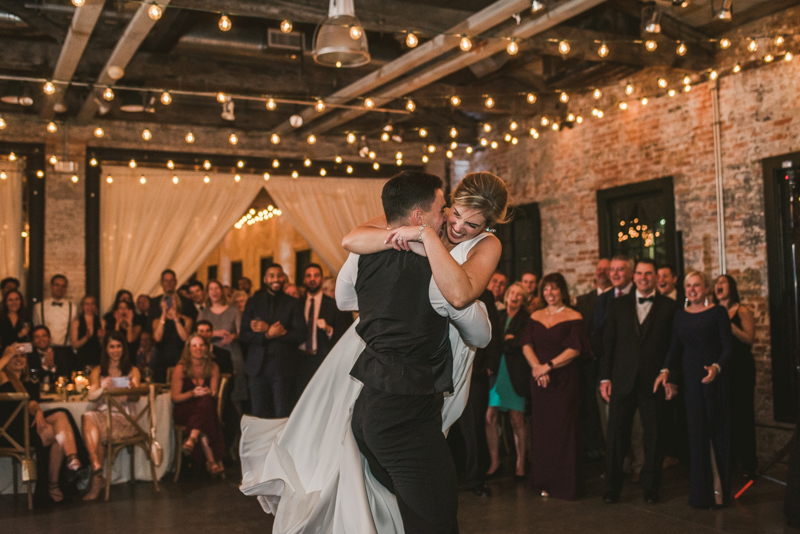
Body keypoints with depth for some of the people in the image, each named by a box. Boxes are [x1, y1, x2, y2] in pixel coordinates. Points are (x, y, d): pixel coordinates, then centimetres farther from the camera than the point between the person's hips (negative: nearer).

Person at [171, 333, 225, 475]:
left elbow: (214, 393, 6)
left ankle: (192, 439, -45)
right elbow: (175, 396, -2)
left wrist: (208, 392, -18)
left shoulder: (213, 368, 9)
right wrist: (192, 393, -20)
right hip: (184, 412, -2)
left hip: (207, 409, 2)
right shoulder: (181, 368, 0)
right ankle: (211, 460, -38)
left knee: (206, 400, -36)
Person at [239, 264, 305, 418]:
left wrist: (268, 329, -10)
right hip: (258, 366, 2)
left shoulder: (293, 304, 6)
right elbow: (244, 335, 5)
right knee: (259, 415, 2)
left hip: (283, 367, -2)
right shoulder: (253, 302, 11)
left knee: (283, 416, -4)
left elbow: (300, 335, -4)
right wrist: (268, 335, -13)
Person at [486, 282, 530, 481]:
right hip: (495, 369, 3)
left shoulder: (527, 319, 2)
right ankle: (494, 463, 9)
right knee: (490, 417, -3)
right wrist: (507, 340, -3)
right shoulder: (498, 316, 14)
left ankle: (520, 464, 11)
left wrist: (503, 340, -4)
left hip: (515, 373, -3)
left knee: (517, 420, -2)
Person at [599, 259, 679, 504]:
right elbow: (608, 343, 7)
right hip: (622, 381, 1)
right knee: (616, 435, 3)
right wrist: (605, 378, 1)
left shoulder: (669, 307, 3)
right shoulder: (619, 304, 9)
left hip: (654, 382, -1)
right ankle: (612, 487, 14)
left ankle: (651, 487, 20)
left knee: (654, 436, 6)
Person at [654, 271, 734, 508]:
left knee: (717, 433, 1)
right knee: (697, 434, 7)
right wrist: (666, 371, -6)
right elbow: (675, 348, 10)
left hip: (715, 379, -4)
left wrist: (716, 367, -26)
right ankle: (701, 492, 16)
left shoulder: (718, 312, -4)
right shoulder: (680, 316, 10)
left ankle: (720, 489, 13)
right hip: (691, 380, 4)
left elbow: (728, 346, -9)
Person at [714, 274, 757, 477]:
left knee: (742, 414, -2)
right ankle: (728, 460, 17)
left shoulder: (742, 311, -3)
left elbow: (749, 338, -12)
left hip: (740, 367, -4)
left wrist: (729, 324, -20)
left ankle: (748, 463, 6)